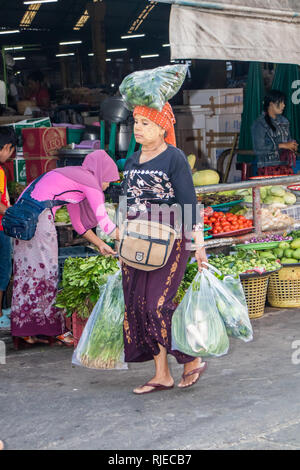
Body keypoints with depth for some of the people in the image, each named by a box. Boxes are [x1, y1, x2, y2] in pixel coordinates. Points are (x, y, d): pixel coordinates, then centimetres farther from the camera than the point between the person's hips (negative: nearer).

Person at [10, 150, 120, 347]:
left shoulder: (74, 177, 26)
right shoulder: (90, 181, -1)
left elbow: (78, 222, 30)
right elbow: (104, 221, 0)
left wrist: (100, 244, 32)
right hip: (38, 216, -9)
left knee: (27, 269, 10)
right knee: (45, 270, -1)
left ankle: (28, 330, 14)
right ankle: (56, 329, 8)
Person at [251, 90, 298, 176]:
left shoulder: (284, 121, 15)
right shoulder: (259, 123, -5)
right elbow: (258, 149, -14)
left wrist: (292, 146, 3)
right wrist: (282, 145, -15)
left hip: (286, 167, 6)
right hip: (269, 168, -6)